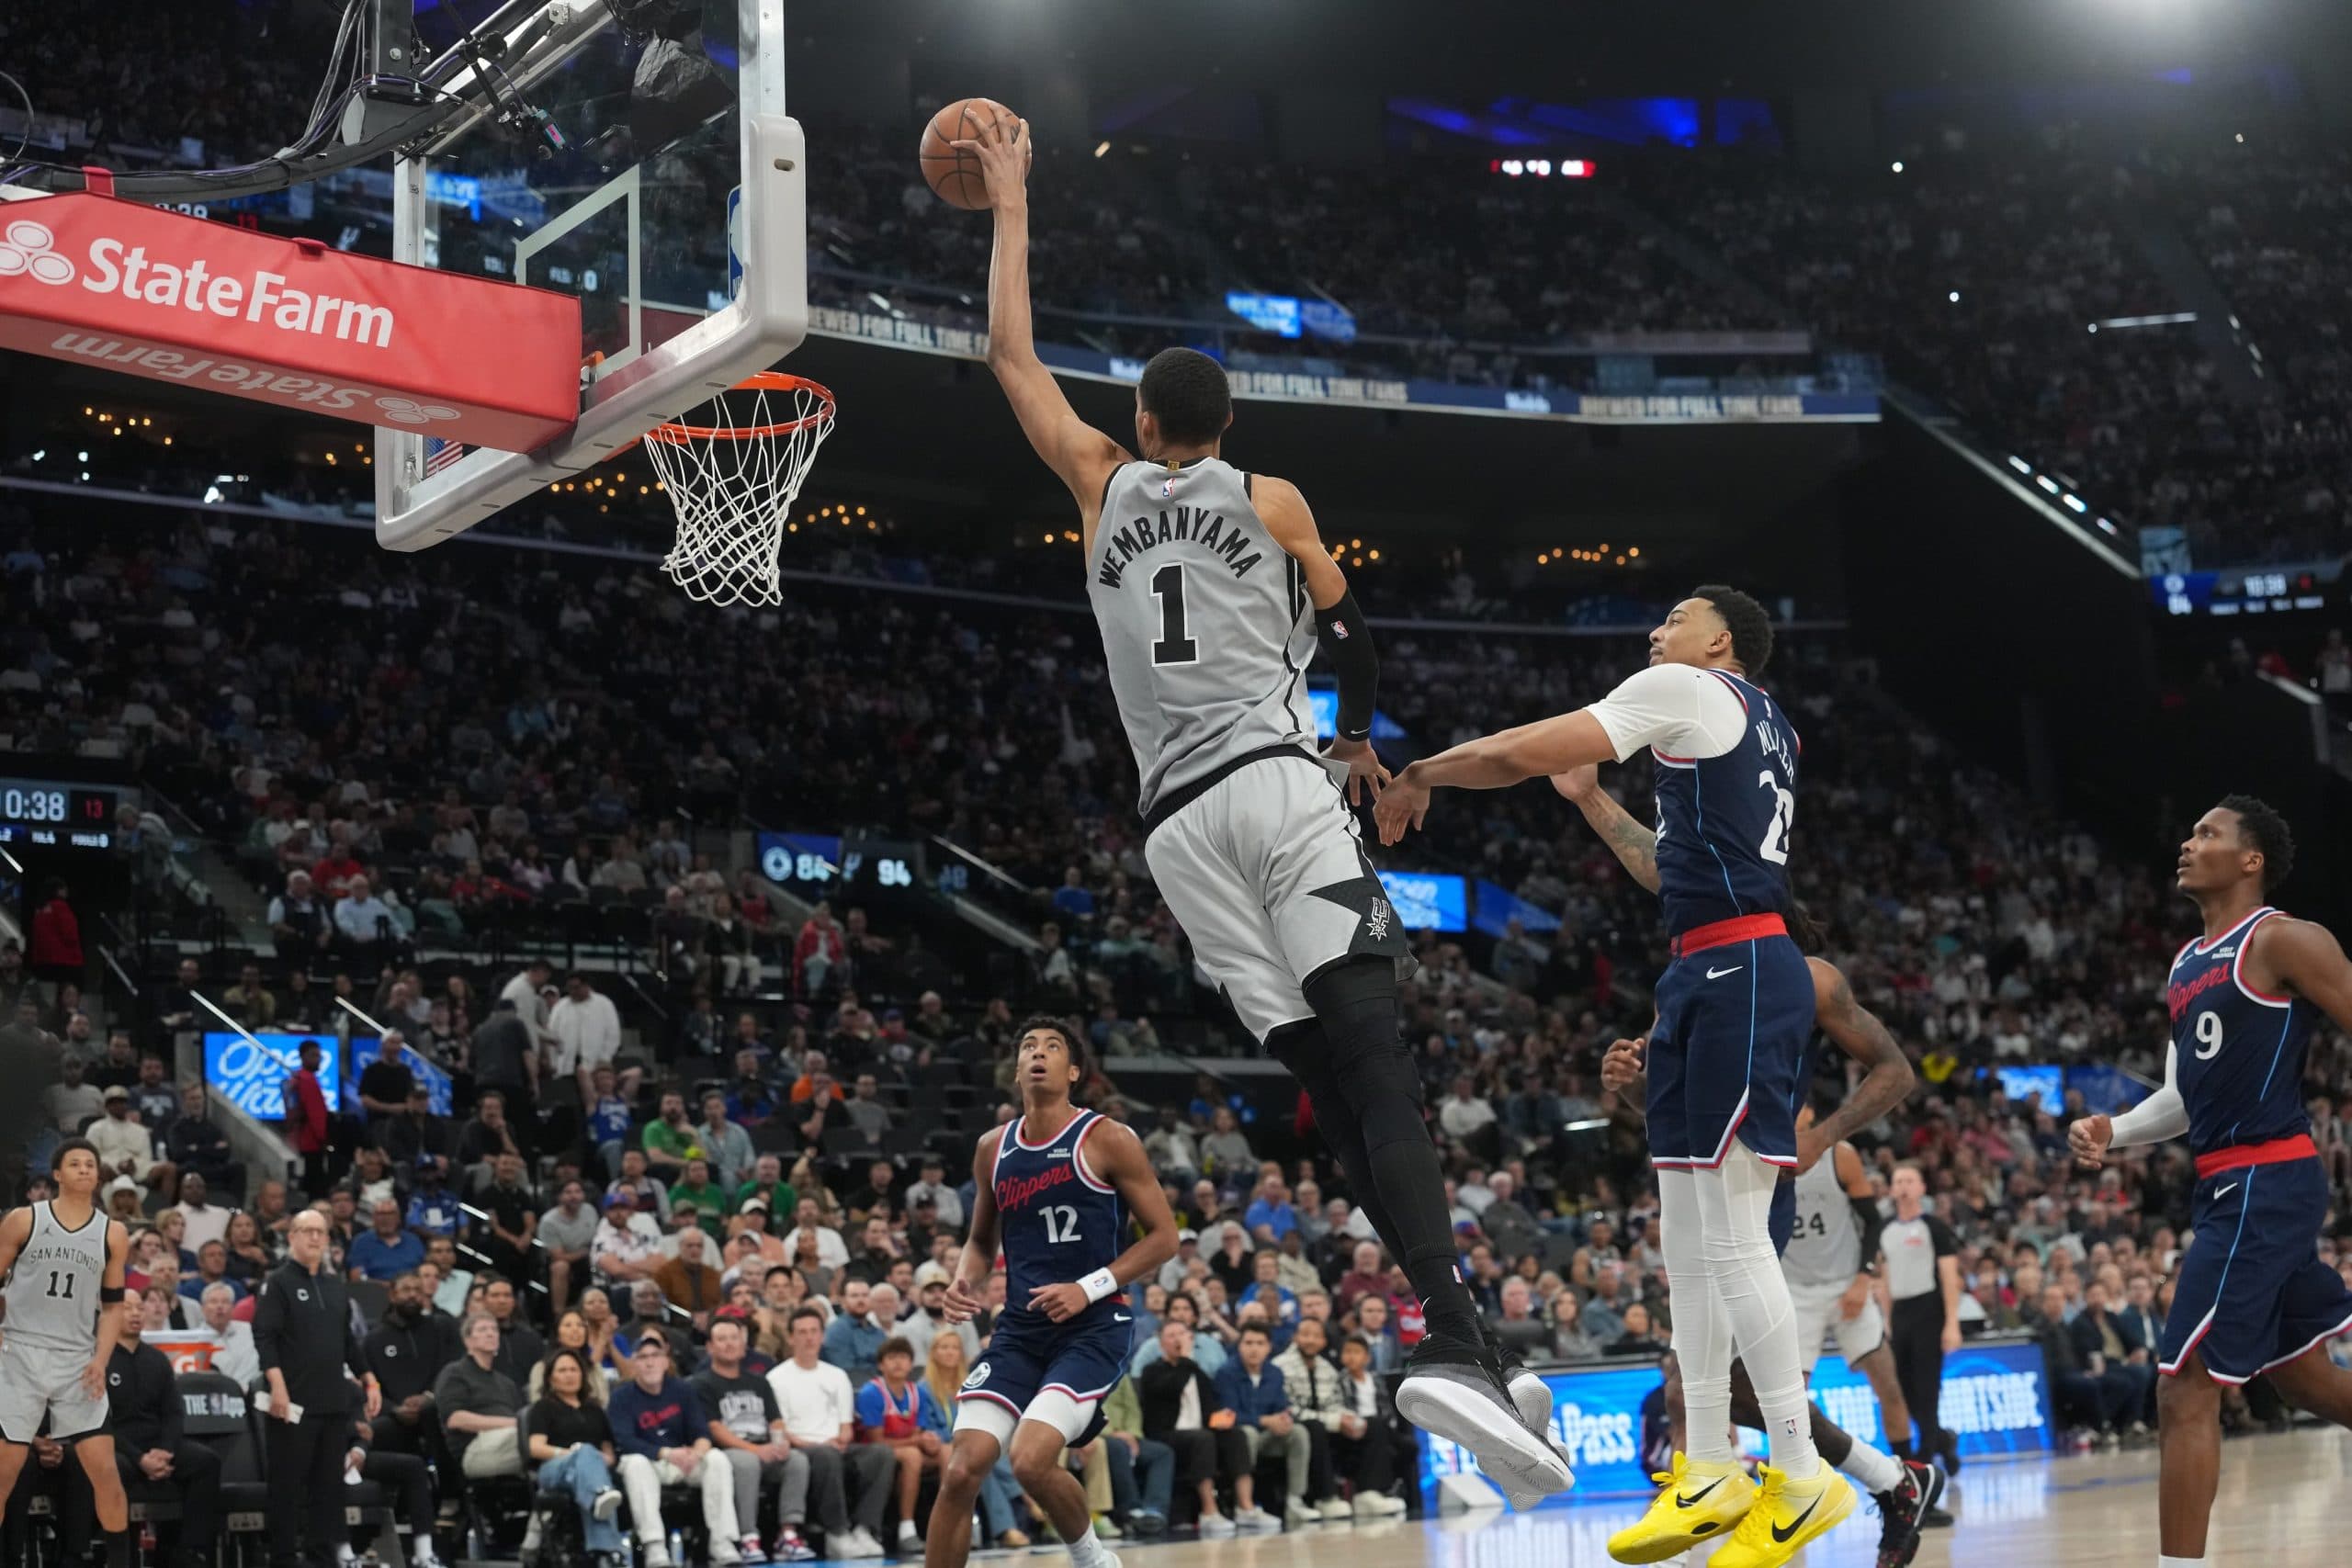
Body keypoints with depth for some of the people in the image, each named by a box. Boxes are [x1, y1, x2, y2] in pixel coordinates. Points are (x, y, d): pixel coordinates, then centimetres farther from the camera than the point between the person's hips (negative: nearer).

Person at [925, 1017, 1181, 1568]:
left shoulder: (1107, 1140, -7)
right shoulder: (993, 1148, 8)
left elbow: (1164, 1237, -5)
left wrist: (1088, 1288, -15)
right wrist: (966, 1280, 0)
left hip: (1094, 1326, -5)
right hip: (1020, 1328, 5)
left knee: (1030, 1460, -22)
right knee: (961, 1471, -8)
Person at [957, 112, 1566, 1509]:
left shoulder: (1104, 486, 16)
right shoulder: (1271, 500, 10)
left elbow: (1011, 353, 25)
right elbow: (1351, 644, 13)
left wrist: (1011, 204, 34)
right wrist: (1361, 740, 32)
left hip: (1177, 819, 3)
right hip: (1277, 781, -3)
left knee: (1325, 1077, 0)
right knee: (1374, 1059, -15)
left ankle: (1457, 1332, -8)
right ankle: (1454, 1343, -33)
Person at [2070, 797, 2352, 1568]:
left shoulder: (2284, 941, -9)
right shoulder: (2185, 964, 17)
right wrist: (2115, 1132, 7)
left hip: (2267, 1180, -10)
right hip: (2228, 1185, 10)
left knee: (2186, 1385, -11)